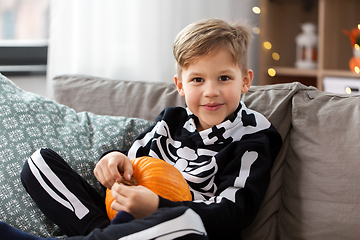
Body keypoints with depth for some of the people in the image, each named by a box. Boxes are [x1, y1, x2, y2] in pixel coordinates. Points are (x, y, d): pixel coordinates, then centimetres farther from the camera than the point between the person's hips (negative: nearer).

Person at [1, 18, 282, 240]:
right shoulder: (171, 120, 16)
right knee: (40, 162, 4)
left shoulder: (251, 140, -2)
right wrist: (116, 159, -6)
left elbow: (232, 216, -14)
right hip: (127, 217, 6)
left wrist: (156, 207, -28)